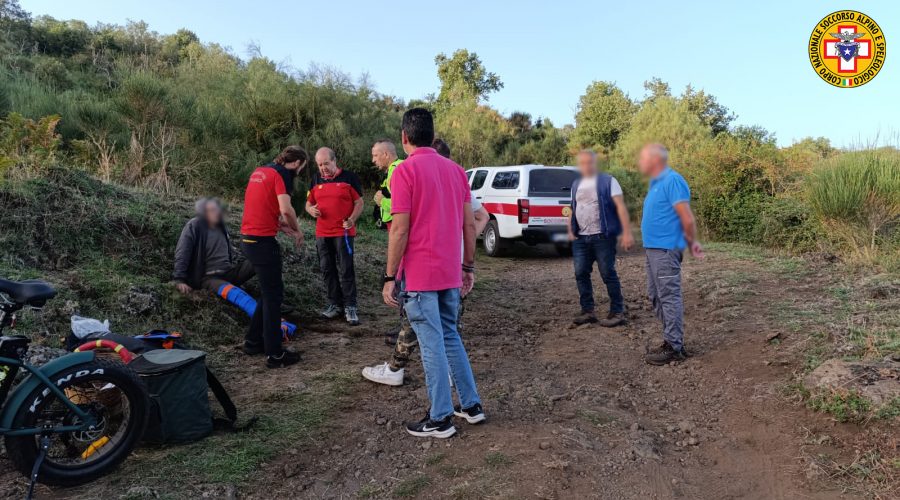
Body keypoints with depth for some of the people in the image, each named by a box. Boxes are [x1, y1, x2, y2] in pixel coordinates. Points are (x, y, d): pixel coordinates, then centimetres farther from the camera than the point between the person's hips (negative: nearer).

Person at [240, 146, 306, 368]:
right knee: (274, 295, -1)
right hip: (263, 241, -9)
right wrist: (298, 230, -5)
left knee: (268, 292, 20)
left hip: (248, 238, 9)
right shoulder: (282, 174, -10)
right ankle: (275, 354, 4)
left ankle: (253, 341, 27)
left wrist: (289, 231, 17)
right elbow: (286, 209, -23)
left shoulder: (260, 171, 17)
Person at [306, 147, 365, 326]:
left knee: (345, 270, -6)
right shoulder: (316, 179, 11)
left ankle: (350, 307, 2)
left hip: (343, 232, -5)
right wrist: (311, 210, -7)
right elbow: (309, 203, 17)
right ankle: (335, 304, 21)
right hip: (322, 233, 5)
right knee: (327, 270, 9)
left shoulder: (349, 177, -3)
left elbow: (359, 202, -2)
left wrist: (352, 219, -20)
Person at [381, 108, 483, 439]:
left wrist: (389, 278, -9)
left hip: (419, 275, -6)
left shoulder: (405, 170, -10)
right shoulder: (456, 169, 9)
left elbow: (400, 230, -14)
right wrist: (468, 267, 16)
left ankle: (440, 419, 12)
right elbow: (469, 224, 9)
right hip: (450, 274, 6)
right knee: (449, 336, 19)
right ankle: (471, 405, 25)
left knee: (432, 344, 2)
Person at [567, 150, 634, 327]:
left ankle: (617, 312, 6)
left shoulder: (608, 181, -3)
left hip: (603, 237, -6)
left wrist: (627, 233, -17)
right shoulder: (576, 184, 15)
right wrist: (570, 231, 8)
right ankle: (588, 311, 15)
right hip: (581, 238, 6)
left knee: (608, 274, -3)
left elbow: (620, 206, -9)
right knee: (581, 274, 4)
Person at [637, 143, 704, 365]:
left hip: (665, 249, -10)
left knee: (669, 297, -3)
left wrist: (692, 242, -3)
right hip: (653, 248, 10)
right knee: (657, 296, 15)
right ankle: (672, 340, 25)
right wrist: (689, 242, 16)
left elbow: (687, 218, -16)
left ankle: (674, 347, 5)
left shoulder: (672, 180, -14)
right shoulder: (656, 182, 15)